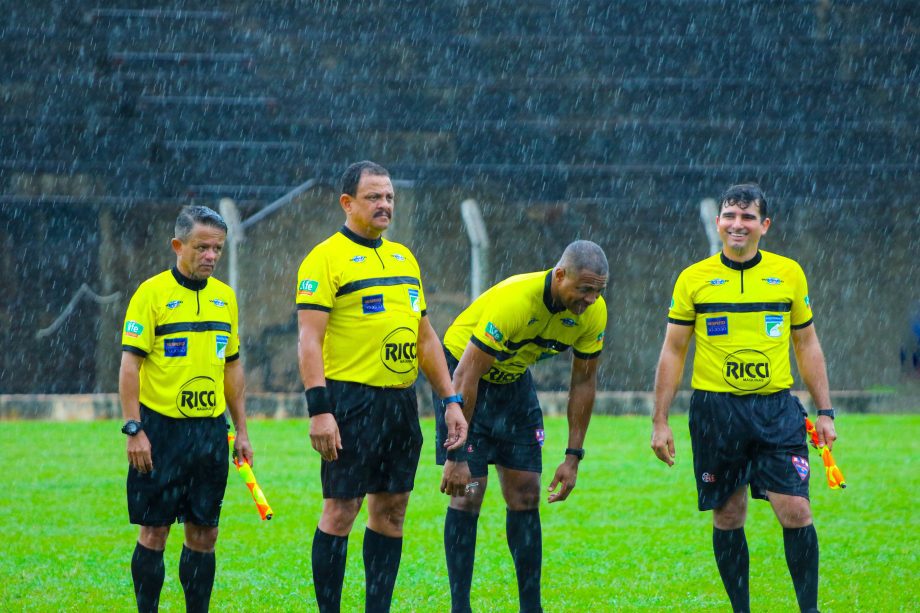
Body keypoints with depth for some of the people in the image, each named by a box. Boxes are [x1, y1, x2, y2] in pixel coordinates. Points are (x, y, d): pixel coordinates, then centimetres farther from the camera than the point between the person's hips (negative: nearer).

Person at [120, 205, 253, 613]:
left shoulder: (225, 297, 11)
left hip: (211, 428, 5)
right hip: (162, 427, -5)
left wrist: (241, 430, 14)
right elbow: (130, 365, -9)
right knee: (154, 530, -2)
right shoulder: (152, 293, -6)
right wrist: (134, 430, -14)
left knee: (204, 533, 6)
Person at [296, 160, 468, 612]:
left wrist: (450, 400, 14)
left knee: (391, 508, 7)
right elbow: (309, 341, -12)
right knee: (341, 509, -5)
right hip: (351, 400, -7)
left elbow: (425, 338, 21)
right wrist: (319, 410, -20)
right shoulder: (326, 258, -6)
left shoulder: (403, 257, 17)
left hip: (401, 401, 7)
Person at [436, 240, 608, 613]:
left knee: (526, 495, 2)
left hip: (516, 382, 6)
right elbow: (466, 376, -32)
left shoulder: (593, 313, -17)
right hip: (465, 373, -6)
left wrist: (573, 457, -4)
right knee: (468, 494, -11)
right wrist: (456, 456, -32)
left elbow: (584, 382, -2)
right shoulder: (513, 301, -35)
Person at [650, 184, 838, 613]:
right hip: (715, 411, 0)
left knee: (795, 510, -10)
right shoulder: (694, 279, 2)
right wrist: (660, 421, 2)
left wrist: (824, 412, 8)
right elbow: (672, 352, 6)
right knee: (728, 516, 4)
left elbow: (807, 345, 13)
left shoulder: (789, 274, 6)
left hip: (776, 408, 0)